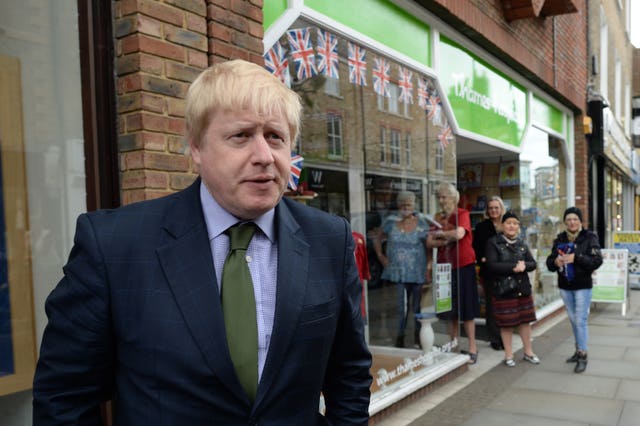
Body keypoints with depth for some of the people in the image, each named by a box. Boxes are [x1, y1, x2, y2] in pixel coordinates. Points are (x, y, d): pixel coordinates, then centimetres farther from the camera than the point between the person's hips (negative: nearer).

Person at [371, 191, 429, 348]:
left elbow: (428, 245, 0)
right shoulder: (391, 222, 3)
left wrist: (428, 267, -9)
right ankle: (400, 335, 15)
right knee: (403, 305, 0)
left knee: (418, 304, 10)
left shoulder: (421, 223, -1)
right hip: (399, 271, 0)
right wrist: (381, 256, 3)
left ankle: (418, 334, 27)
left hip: (417, 271, 0)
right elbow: (378, 240, 14)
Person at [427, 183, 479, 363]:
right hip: (445, 267, 5)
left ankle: (472, 349, 9)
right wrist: (445, 241, -15)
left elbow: (459, 234, -24)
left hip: (463, 267, -5)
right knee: (450, 310, 10)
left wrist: (440, 233, -9)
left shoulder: (462, 214, -6)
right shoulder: (438, 218, 9)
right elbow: (429, 242, 1)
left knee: (466, 310, 0)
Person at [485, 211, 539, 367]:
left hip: (523, 288, 5)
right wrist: (513, 267, -20)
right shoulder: (493, 242, -6)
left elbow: (533, 263, 6)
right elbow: (492, 265, -16)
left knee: (525, 320, 13)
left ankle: (528, 352, 30)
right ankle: (508, 355, 20)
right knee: (506, 324, 4)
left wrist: (524, 265, -16)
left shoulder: (522, 244, 10)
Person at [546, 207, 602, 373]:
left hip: (583, 286, -4)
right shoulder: (560, 239, 3)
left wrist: (576, 258, -27)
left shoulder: (589, 238, -8)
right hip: (565, 286, 5)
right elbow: (549, 261, 3)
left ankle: (583, 356, 4)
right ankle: (578, 350, 29)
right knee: (573, 320, 15)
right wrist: (555, 261, -19)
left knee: (581, 321, -5)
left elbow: (597, 261, -17)